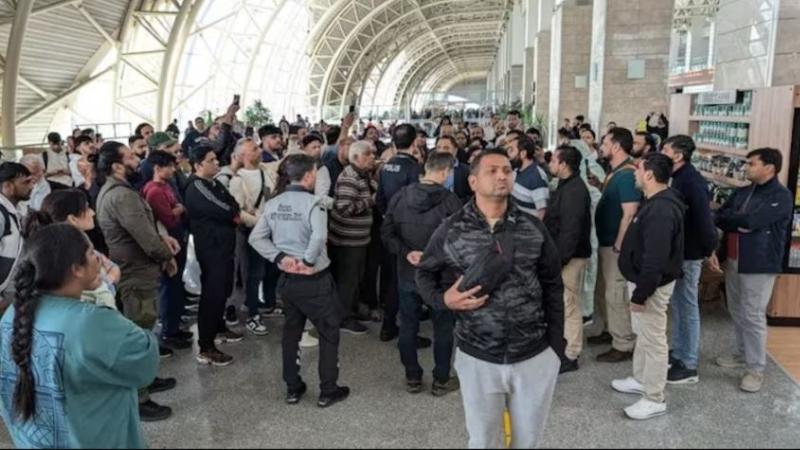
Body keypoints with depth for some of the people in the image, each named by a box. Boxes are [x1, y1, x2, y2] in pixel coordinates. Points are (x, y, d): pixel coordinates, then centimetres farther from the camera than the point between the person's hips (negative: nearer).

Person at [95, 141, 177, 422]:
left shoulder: (111, 190, 9)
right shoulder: (122, 195, -26)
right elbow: (147, 241, -27)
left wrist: (162, 238, 1)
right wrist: (168, 256, -9)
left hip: (133, 271, 11)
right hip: (137, 275, -11)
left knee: (141, 330, 24)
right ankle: (137, 400, 13)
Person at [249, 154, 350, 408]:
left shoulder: (272, 204, 3)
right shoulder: (312, 202, -16)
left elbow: (256, 238, 0)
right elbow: (319, 237, -32)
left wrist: (280, 257, -6)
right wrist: (308, 261, -20)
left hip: (287, 279, 6)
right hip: (314, 279, -6)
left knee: (291, 331, 20)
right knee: (329, 332, 10)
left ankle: (293, 389, 28)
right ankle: (328, 391, 17)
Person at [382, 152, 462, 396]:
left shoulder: (400, 196, -2)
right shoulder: (450, 200, -16)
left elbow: (386, 233, -3)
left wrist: (405, 253, -9)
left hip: (407, 272, 4)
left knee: (408, 326, 14)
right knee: (443, 328, 11)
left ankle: (412, 378, 24)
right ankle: (441, 380, 20)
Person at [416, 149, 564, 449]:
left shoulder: (534, 228, -1)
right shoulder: (450, 230, -7)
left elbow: (553, 286, 4)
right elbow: (425, 273, 6)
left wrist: (556, 345, 3)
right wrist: (443, 299, -15)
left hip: (536, 355, 2)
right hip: (477, 358, -1)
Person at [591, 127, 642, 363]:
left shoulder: (627, 174, -21)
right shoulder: (616, 172, 11)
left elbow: (629, 214, -24)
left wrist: (618, 246, -23)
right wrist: (602, 184, 10)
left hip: (616, 244, -10)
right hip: (607, 241, 10)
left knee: (617, 294, -2)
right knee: (605, 290, 20)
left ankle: (624, 345, 8)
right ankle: (611, 331, 36)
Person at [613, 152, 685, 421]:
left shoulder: (661, 210, -27)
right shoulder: (656, 203, 8)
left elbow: (656, 260, -29)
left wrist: (640, 294, -24)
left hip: (653, 285, -11)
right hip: (643, 279, 11)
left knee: (654, 341, 1)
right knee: (642, 335, 23)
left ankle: (654, 400, 13)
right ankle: (640, 380, 39)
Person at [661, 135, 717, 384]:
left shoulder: (692, 182, -20)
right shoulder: (679, 179, 10)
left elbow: (703, 219, -23)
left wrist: (709, 249, -17)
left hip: (689, 254, -9)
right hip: (677, 252, 9)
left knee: (688, 307, -1)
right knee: (677, 304, 17)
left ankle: (689, 365, 8)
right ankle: (678, 353, 30)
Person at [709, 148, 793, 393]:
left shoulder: (781, 196, -13)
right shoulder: (742, 193, 11)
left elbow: (751, 221, -23)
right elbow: (718, 219, 6)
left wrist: (728, 218, -6)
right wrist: (739, 224, -12)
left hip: (758, 265, -7)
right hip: (732, 260, 7)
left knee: (753, 317, -3)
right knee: (737, 313, 17)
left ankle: (756, 369, 8)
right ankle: (742, 354, 33)